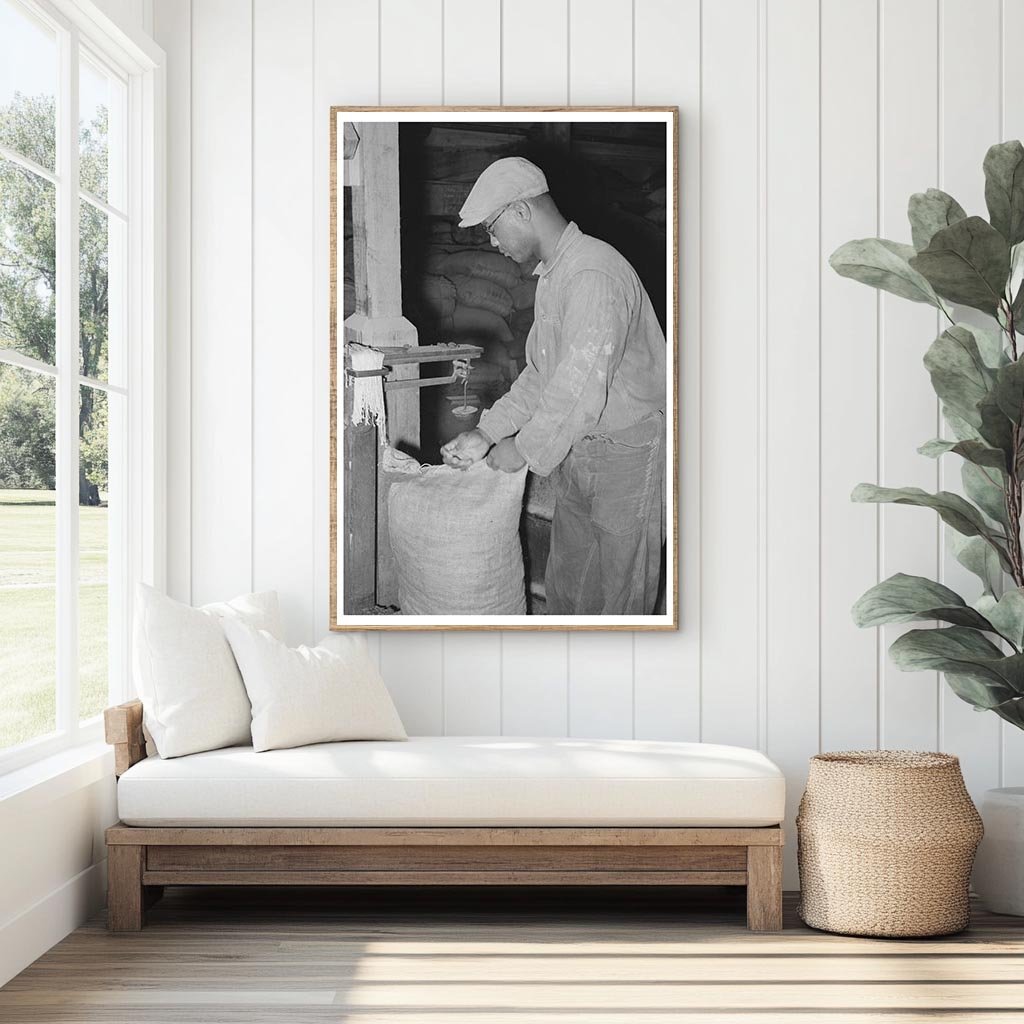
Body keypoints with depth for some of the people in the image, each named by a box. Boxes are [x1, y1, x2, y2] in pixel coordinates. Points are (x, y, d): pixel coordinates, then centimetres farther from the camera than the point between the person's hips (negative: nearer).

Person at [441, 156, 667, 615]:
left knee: (616, 597, 2)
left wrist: (523, 449, -17)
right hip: (575, 452, 10)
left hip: (626, 456, -10)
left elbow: (580, 391, -29)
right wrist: (487, 433, 7)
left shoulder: (594, 275, -24)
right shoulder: (552, 275, 10)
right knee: (564, 589, 17)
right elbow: (541, 375, 16)